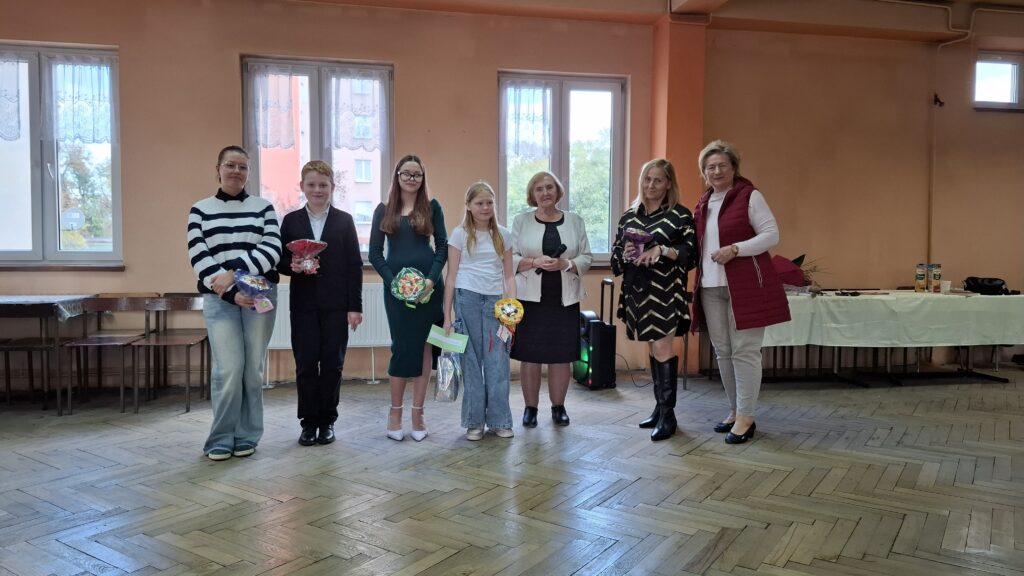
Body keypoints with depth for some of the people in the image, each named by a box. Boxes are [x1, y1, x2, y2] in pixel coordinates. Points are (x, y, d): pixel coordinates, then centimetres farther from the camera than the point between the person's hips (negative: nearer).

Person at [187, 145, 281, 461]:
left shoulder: (263, 207, 9)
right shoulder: (200, 210, 8)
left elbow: (272, 249, -3)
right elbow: (199, 259, -1)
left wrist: (235, 271, -15)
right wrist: (231, 293, -12)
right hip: (219, 300, -1)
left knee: (253, 369, 3)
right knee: (228, 369, -8)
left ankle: (247, 436, 14)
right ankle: (221, 439, 6)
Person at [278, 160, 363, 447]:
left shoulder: (344, 220, 4)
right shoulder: (291, 221, 7)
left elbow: (354, 266, 1)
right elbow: (280, 261, 7)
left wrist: (355, 306, -5)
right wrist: (293, 266, -17)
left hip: (336, 305, -1)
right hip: (303, 305, 1)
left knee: (332, 364, 4)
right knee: (305, 365, 3)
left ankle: (327, 421, 17)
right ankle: (308, 422, 16)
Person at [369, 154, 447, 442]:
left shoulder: (431, 207, 6)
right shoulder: (384, 210, 7)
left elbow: (442, 246, 3)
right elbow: (374, 253, 4)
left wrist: (431, 280, -10)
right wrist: (393, 282, -8)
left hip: (429, 286, 0)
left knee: (424, 347, 3)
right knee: (402, 348, 0)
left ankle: (418, 413, 12)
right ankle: (395, 411, 14)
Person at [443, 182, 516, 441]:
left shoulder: (503, 235, 9)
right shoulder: (459, 234, 1)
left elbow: (508, 275, 10)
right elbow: (451, 276, 1)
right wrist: (447, 315, -3)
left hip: (495, 300, 2)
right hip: (466, 298, -2)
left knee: (497, 362, 1)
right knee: (471, 360, 5)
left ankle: (499, 420, 13)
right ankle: (474, 421, 14)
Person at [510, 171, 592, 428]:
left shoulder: (575, 221, 7)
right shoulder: (521, 221, 4)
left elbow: (586, 258, 4)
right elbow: (510, 258, 0)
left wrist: (565, 264, -14)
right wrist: (534, 262, -17)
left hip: (565, 299, 1)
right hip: (531, 298, -1)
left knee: (562, 355, 6)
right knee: (530, 354, 2)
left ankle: (558, 407, 21)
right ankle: (530, 407, 16)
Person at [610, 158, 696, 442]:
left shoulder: (680, 214, -3)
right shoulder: (629, 216, 12)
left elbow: (691, 252, -9)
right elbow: (615, 254, 14)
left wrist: (661, 250, -20)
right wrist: (624, 254, -8)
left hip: (665, 291, -5)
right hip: (638, 290, 5)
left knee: (662, 347, -8)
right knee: (652, 347, 12)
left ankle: (668, 414, 0)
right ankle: (660, 405, 22)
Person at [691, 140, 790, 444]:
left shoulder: (750, 196, -3)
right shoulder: (703, 204, 16)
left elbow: (772, 234, -9)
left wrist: (735, 249, -18)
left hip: (745, 285, -6)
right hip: (710, 287, 6)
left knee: (744, 351, -4)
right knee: (722, 351, 10)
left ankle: (746, 417, 5)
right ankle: (734, 410, 23)